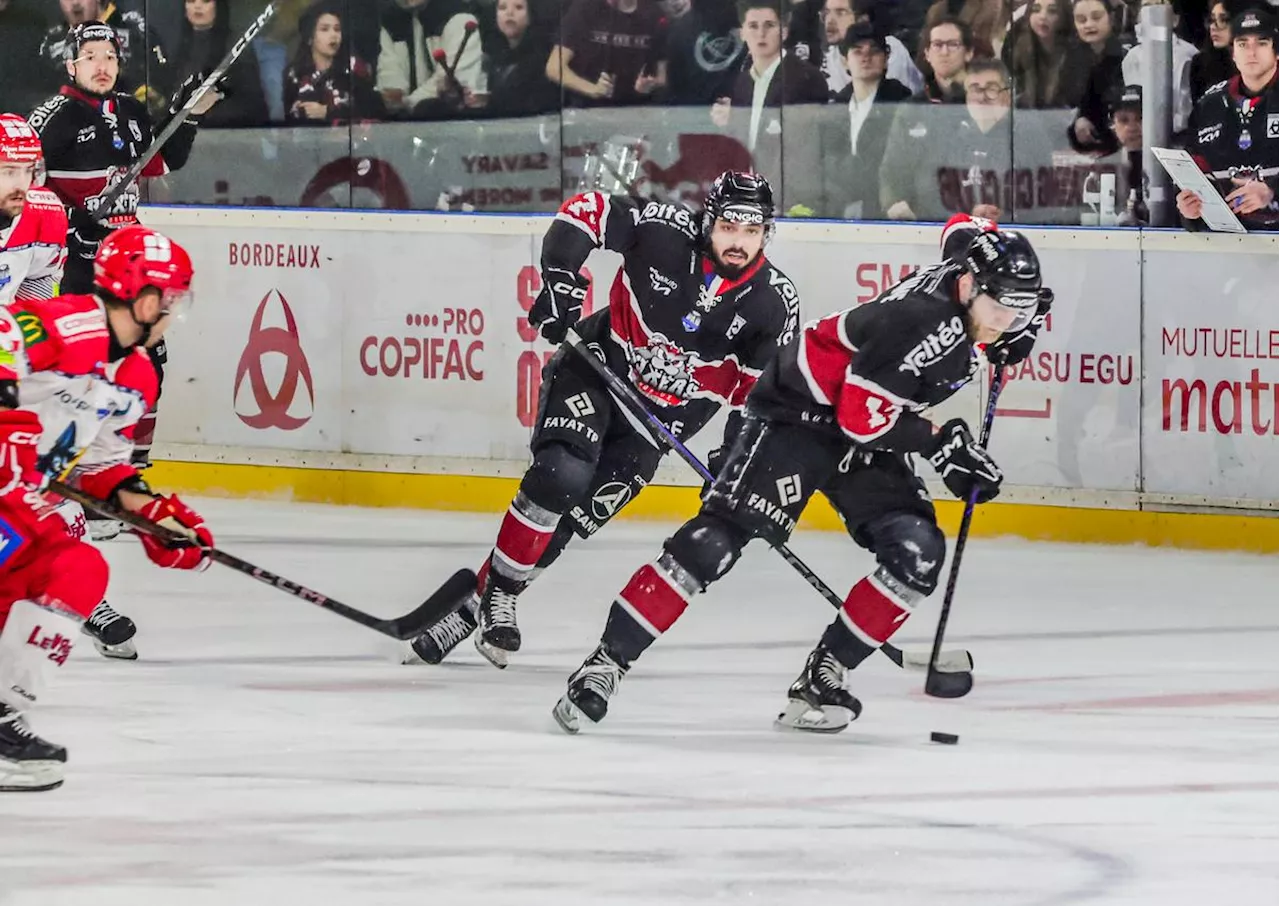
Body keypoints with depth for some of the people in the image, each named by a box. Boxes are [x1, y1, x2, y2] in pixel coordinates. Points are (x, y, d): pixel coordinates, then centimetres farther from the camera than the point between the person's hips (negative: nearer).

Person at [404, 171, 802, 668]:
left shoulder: (775, 302, -13)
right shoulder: (667, 230, -21)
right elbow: (584, 211, -13)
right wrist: (560, 282, -22)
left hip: (667, 411, 2)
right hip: (598, 368, -2)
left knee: (581, 509, -6)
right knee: (561, 474, -25)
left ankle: (484, 602, 4)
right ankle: (493, 590, -11)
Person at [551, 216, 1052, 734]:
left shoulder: (971, 279, -7)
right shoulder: (922, 321, -32)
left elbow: (963, 229, 20)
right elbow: (862, 418, -28)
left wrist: (1017, 324, 13)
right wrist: (942, 443, -19)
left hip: (866, 432, 9)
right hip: (800, 414, -8)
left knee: (917, 555, -10)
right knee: (716, 540, -18)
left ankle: (822, 677, -3)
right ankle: (606, 664, -14)